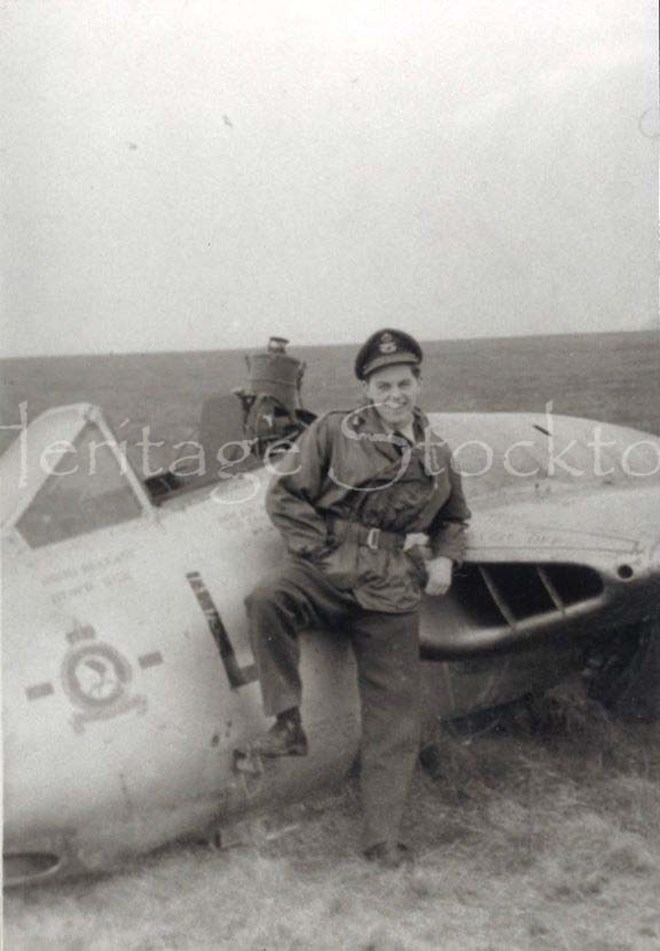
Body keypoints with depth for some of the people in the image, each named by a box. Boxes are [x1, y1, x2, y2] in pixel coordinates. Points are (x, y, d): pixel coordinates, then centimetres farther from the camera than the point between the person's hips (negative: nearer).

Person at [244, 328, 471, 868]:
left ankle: (383, 837, 11)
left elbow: (453, 519, 29)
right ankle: (288, 723, -22)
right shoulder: (334, 433, -1)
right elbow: (284, 495, -1)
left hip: (390, 591, 3)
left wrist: (444, 558, 8)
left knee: (395, 715, 0)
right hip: (324, 570, -2)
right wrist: (323, 549, -9)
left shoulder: (437, 456, 13)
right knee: (266, 601, -36)